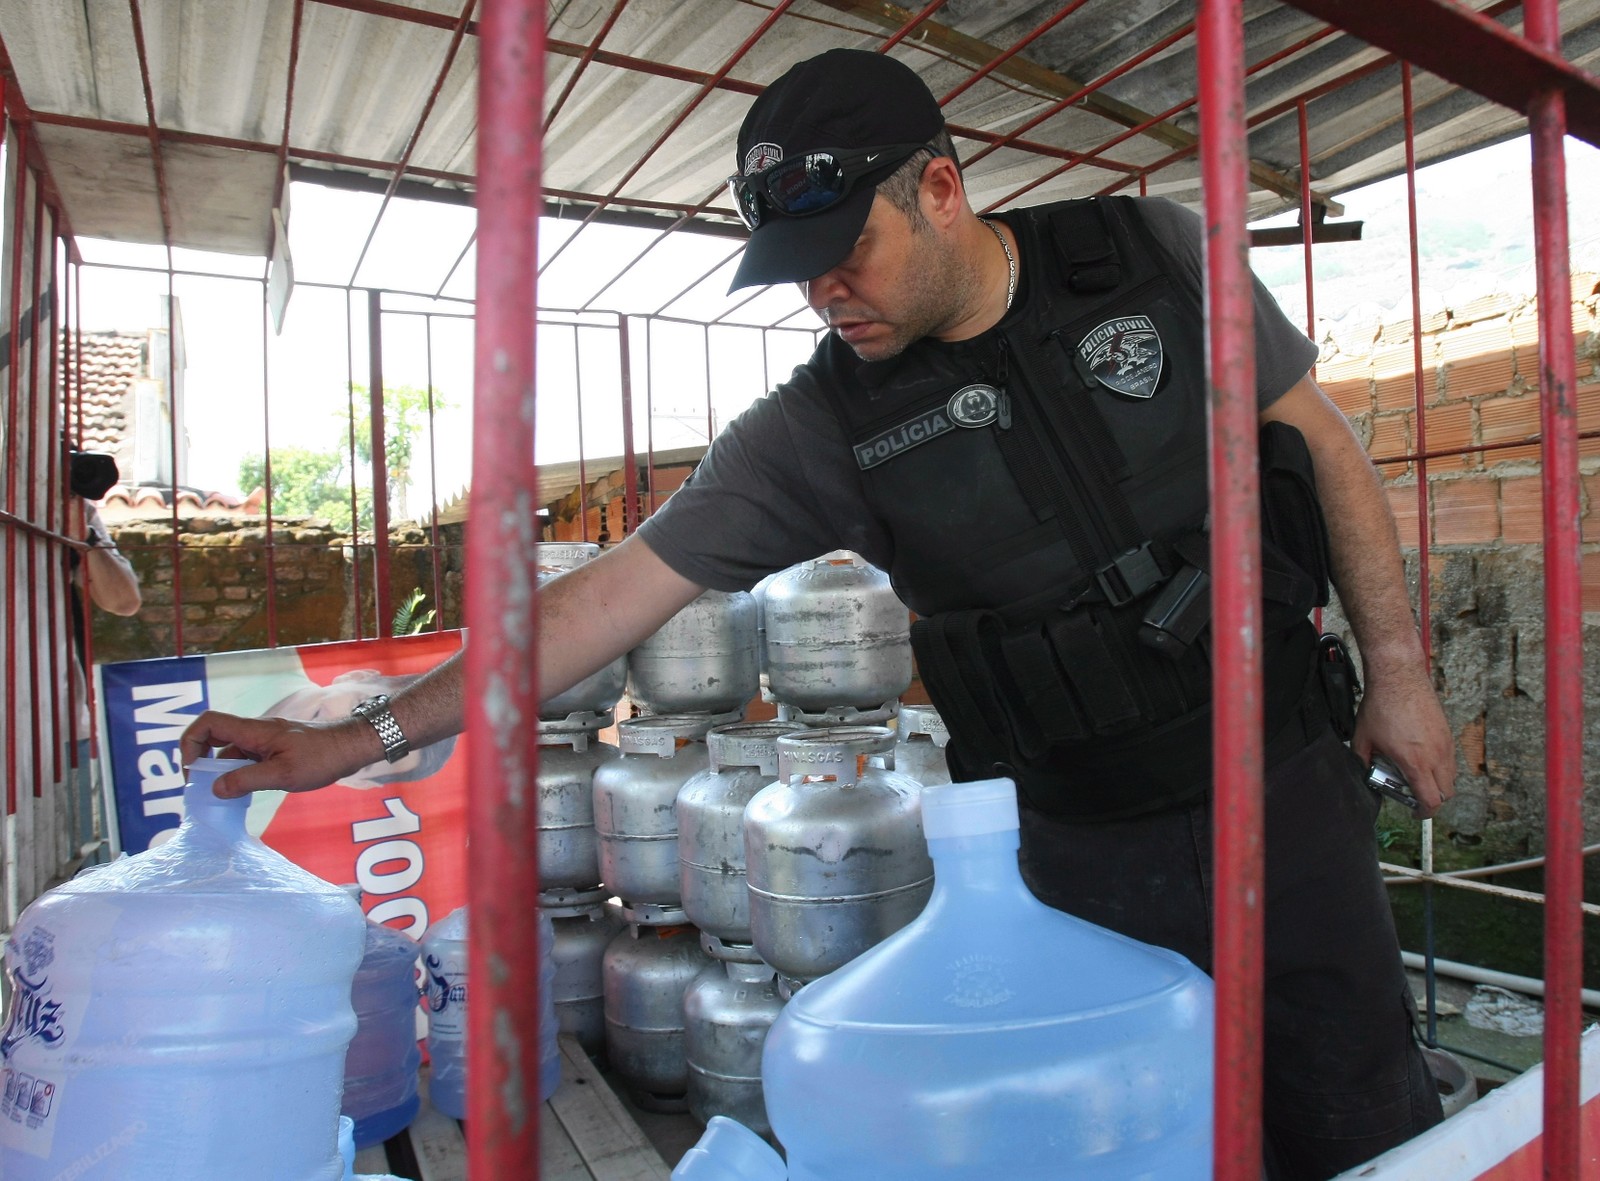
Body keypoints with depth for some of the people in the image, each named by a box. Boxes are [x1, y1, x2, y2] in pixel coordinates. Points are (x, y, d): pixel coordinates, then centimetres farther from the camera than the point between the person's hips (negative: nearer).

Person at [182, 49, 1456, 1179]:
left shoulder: (1156, 254, -7)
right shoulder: (822, 429, -11)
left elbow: (1323, 443, 3)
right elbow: (620, 589, -11)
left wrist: (1397, 669, 2)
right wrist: (364, 736, -11)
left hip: (1283, 782, 2)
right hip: (1089, 853, -1)